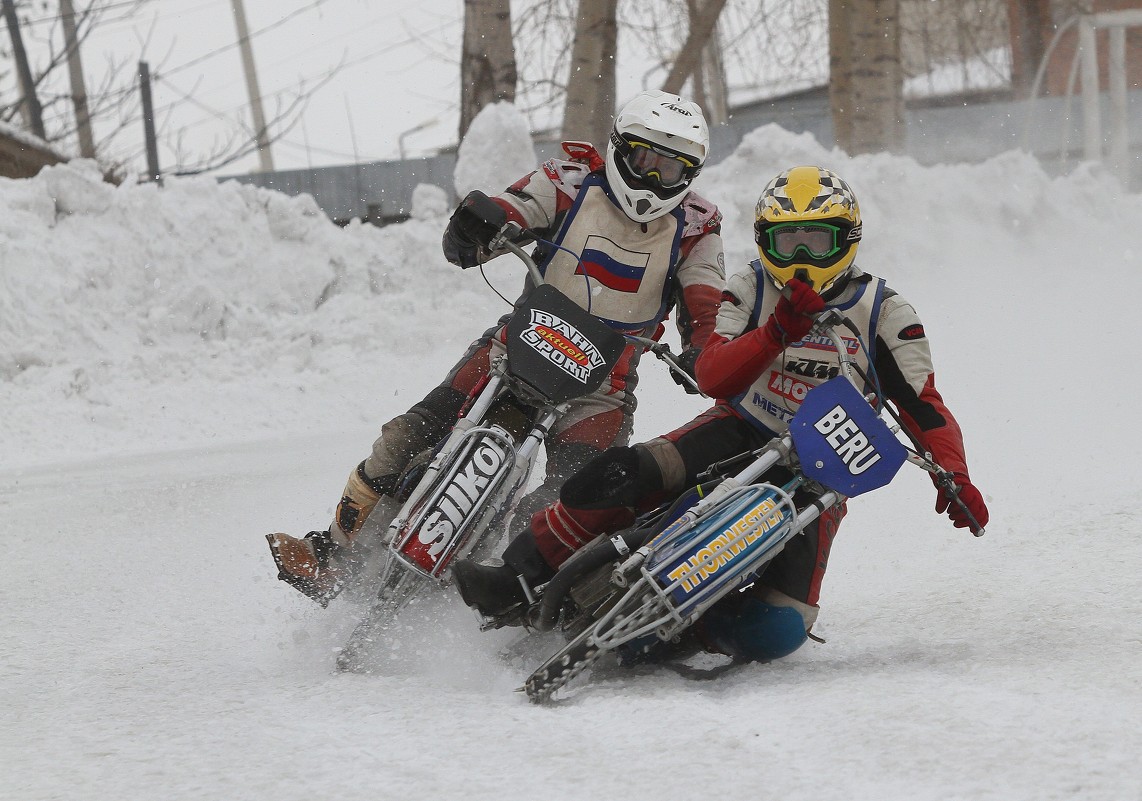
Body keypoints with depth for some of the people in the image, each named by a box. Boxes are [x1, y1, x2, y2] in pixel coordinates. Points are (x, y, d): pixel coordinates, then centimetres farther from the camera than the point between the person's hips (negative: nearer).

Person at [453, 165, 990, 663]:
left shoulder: (885, 314, -1)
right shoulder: (749, 291, 2)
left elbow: (925, 408, -4)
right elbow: (711, 377, -11)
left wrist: (955, 476, -23)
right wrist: (777, 331, -27)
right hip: (740, 432, 1)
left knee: (775, 633, -25)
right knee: (623, 476, -30)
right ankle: (516, 580, -24)